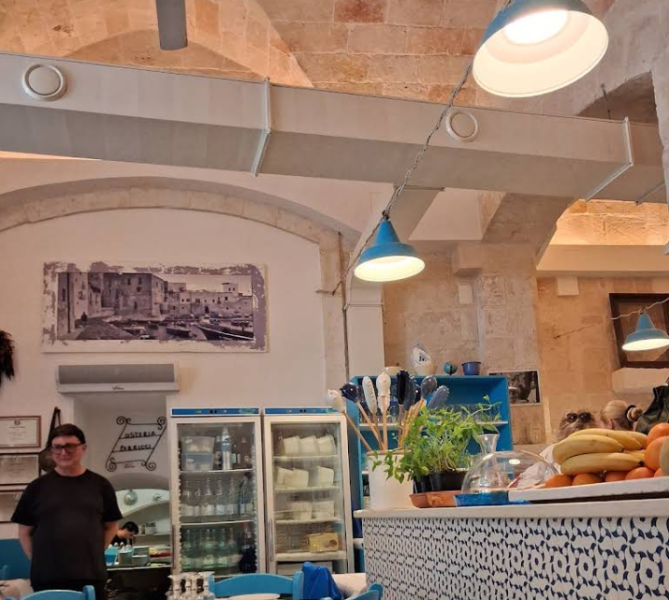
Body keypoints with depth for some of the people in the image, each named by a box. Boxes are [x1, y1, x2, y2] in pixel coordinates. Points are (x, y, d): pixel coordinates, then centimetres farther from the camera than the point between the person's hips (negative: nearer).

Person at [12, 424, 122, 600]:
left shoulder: (100, 485, 6)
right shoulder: (38, 487, 5)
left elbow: (110, 526, 13)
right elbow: (25, 531, 8)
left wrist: (95, 552, 4)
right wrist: (38, 560, 1)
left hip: (91, 576, 0)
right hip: (46, 577, 0)